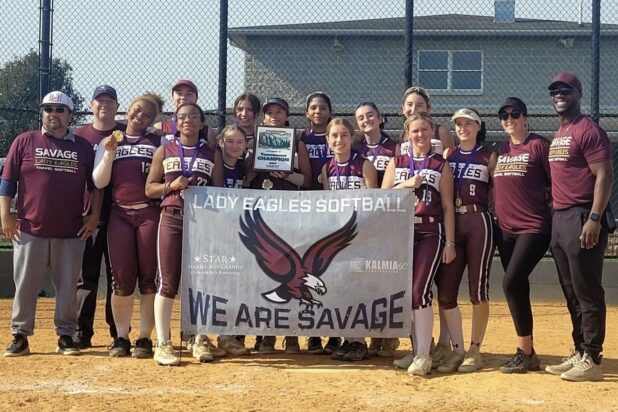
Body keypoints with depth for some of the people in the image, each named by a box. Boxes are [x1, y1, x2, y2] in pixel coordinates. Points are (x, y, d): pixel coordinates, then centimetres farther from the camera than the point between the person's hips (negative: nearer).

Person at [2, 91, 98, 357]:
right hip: (29, 229, -1)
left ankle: (65, 337, 15)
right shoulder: (25, 142, 5)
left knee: (68, 287, 5)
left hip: (71, 232, 1)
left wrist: (94, 215, 2)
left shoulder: (83, 147, 9)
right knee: (25, 285, 2)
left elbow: (95, 184, 12)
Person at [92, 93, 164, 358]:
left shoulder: (159, 142, 12)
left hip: (150, 214, -1)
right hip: (119, 214, 1)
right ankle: (121, 337, 8)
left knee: (149, 277, -2)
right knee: (122, 279, -2)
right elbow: (99, 182, 5)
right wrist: (110, 153, -7)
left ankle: (145, 338, 4)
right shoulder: (108, 142, 14)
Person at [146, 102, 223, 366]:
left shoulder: (212, 154, 12)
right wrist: (171, 185, -9)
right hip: (171, 218, -1)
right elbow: (149, 189, 8)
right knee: (167, 282, -5)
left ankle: (201, 340, 13)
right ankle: (162, 344, -1)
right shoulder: (164, 151, 10)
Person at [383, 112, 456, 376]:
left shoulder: (441, 166, 5)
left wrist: (450, 242, -4)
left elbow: (448, 206, 2)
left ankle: (424, 354, -12)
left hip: (429, 234, -3)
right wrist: (407, 184, -10)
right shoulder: (396, 163, 13)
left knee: (420, 291, -14)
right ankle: (416, 349, 15)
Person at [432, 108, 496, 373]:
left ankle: (475, 350, 8)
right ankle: (457, 349, 5)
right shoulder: (448, 154, 14)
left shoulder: (488, 157, 6)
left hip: (479, 222, -3)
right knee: (445, 289, -2)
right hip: (451, 223, 4)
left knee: (478, 288, -2)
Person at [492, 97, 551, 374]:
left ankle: (524, 352, -7)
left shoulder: (538, 145, -4)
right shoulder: (501, 150, 14)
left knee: (511, 283, -17)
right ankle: (527, 353, 17)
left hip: (534, 228, -7)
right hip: (505, 230, 7)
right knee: (518, 289, 9)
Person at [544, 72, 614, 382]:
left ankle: (591, 360, -1)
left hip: (582, 219, -10)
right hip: (559, 219, 10)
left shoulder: (588, 130, -9)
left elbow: (604, 176, -16)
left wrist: (594, 219, -23)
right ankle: (579, 354, 21)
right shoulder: (558, 136, 19)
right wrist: (554, 215, 18)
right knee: (571, 294, 13)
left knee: (587, 293, -6)